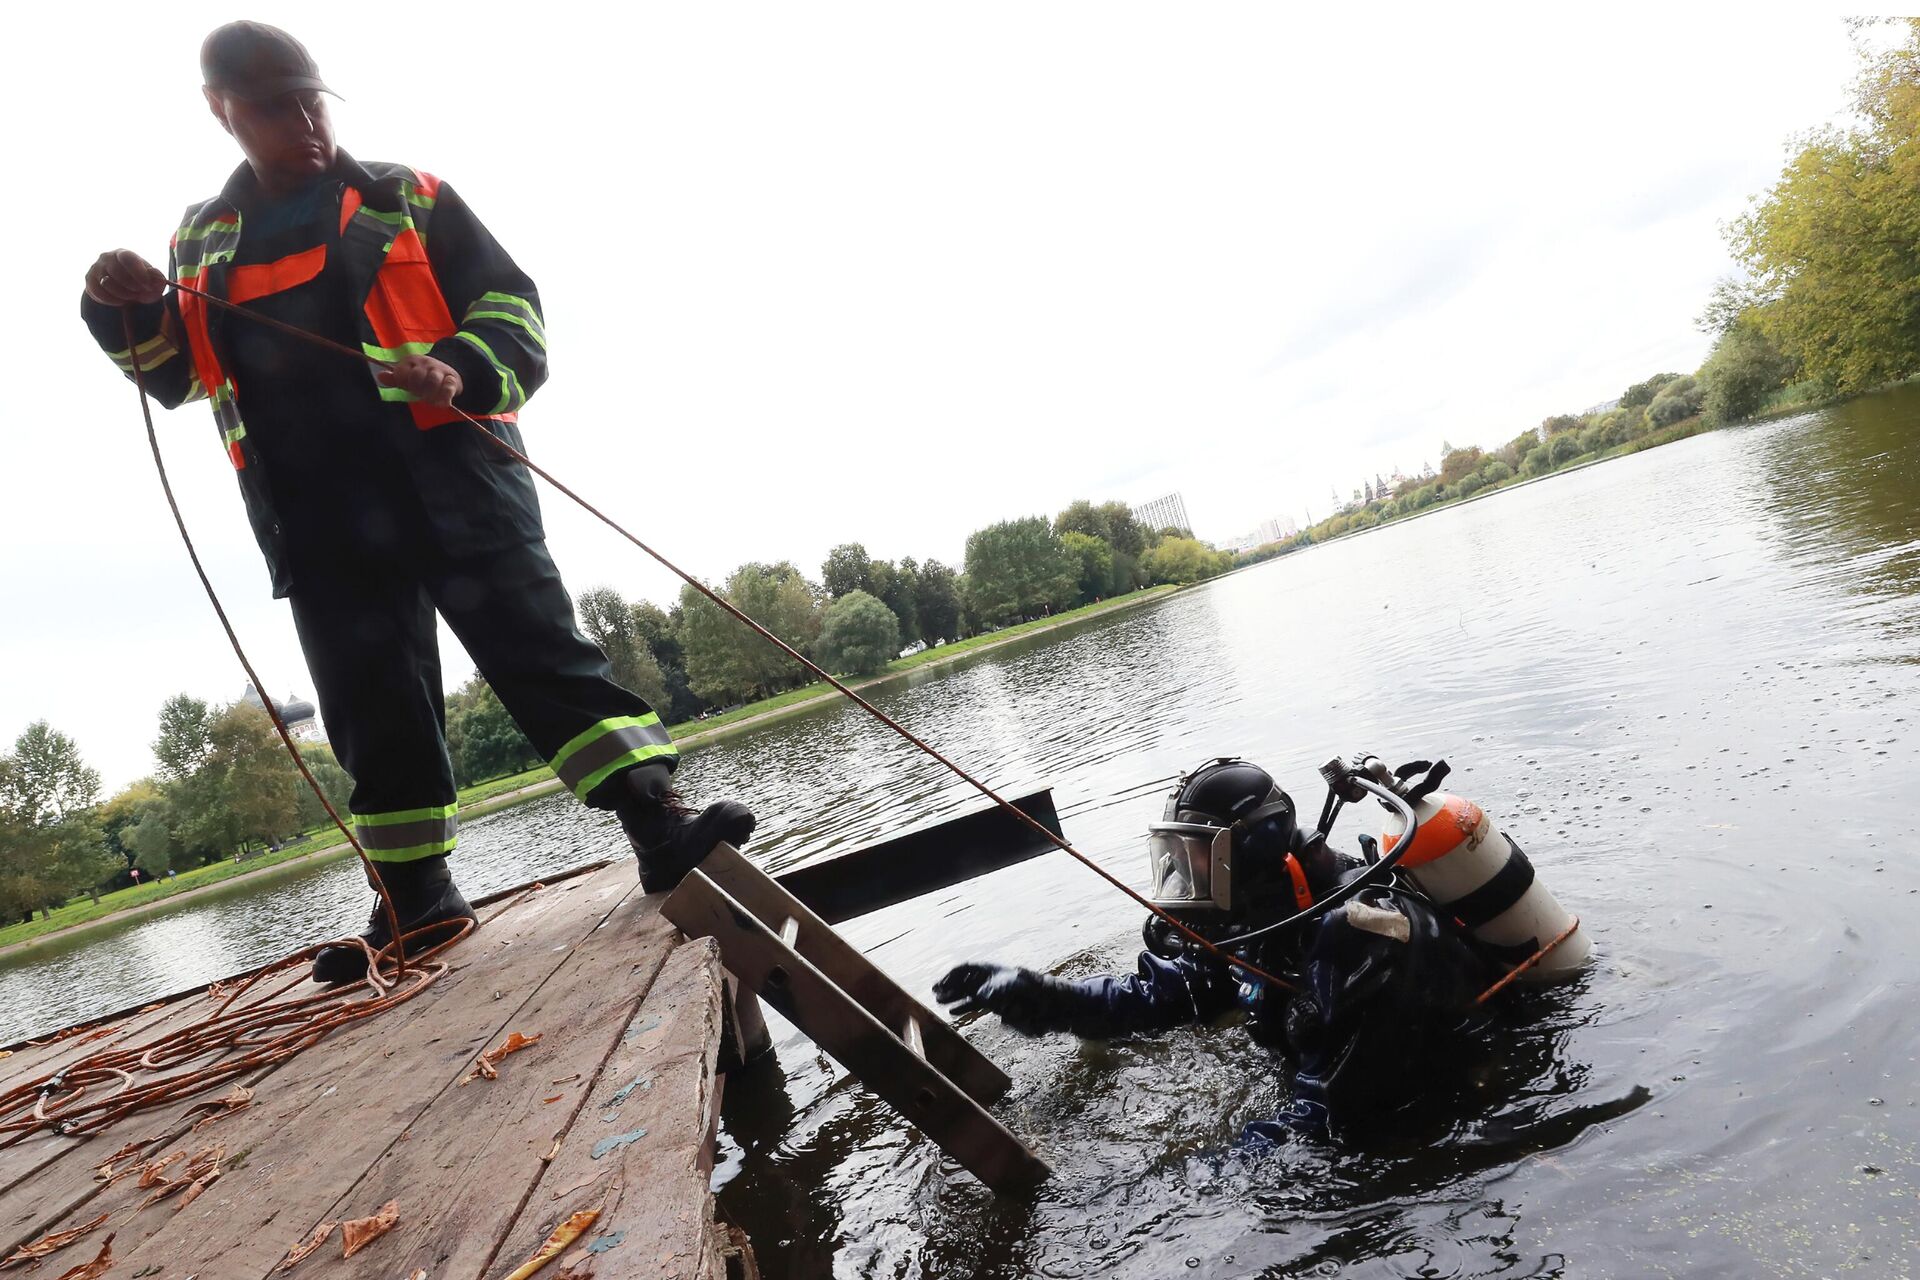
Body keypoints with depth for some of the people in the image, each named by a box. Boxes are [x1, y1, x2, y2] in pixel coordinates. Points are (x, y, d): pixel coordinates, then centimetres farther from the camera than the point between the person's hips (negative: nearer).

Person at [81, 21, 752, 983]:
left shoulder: (408, 199, 11)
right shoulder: (201, 239, 22)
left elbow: (509, 301, 4)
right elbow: (178, 372, 28)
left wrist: (464, 372, -16)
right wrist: (126, 314, 7)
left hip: (448, 471, -3)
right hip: (315, 513, 4)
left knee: (538, 643, -12)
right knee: (372, 704, 4)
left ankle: (657, 820, -15)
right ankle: (417, 895, 12)